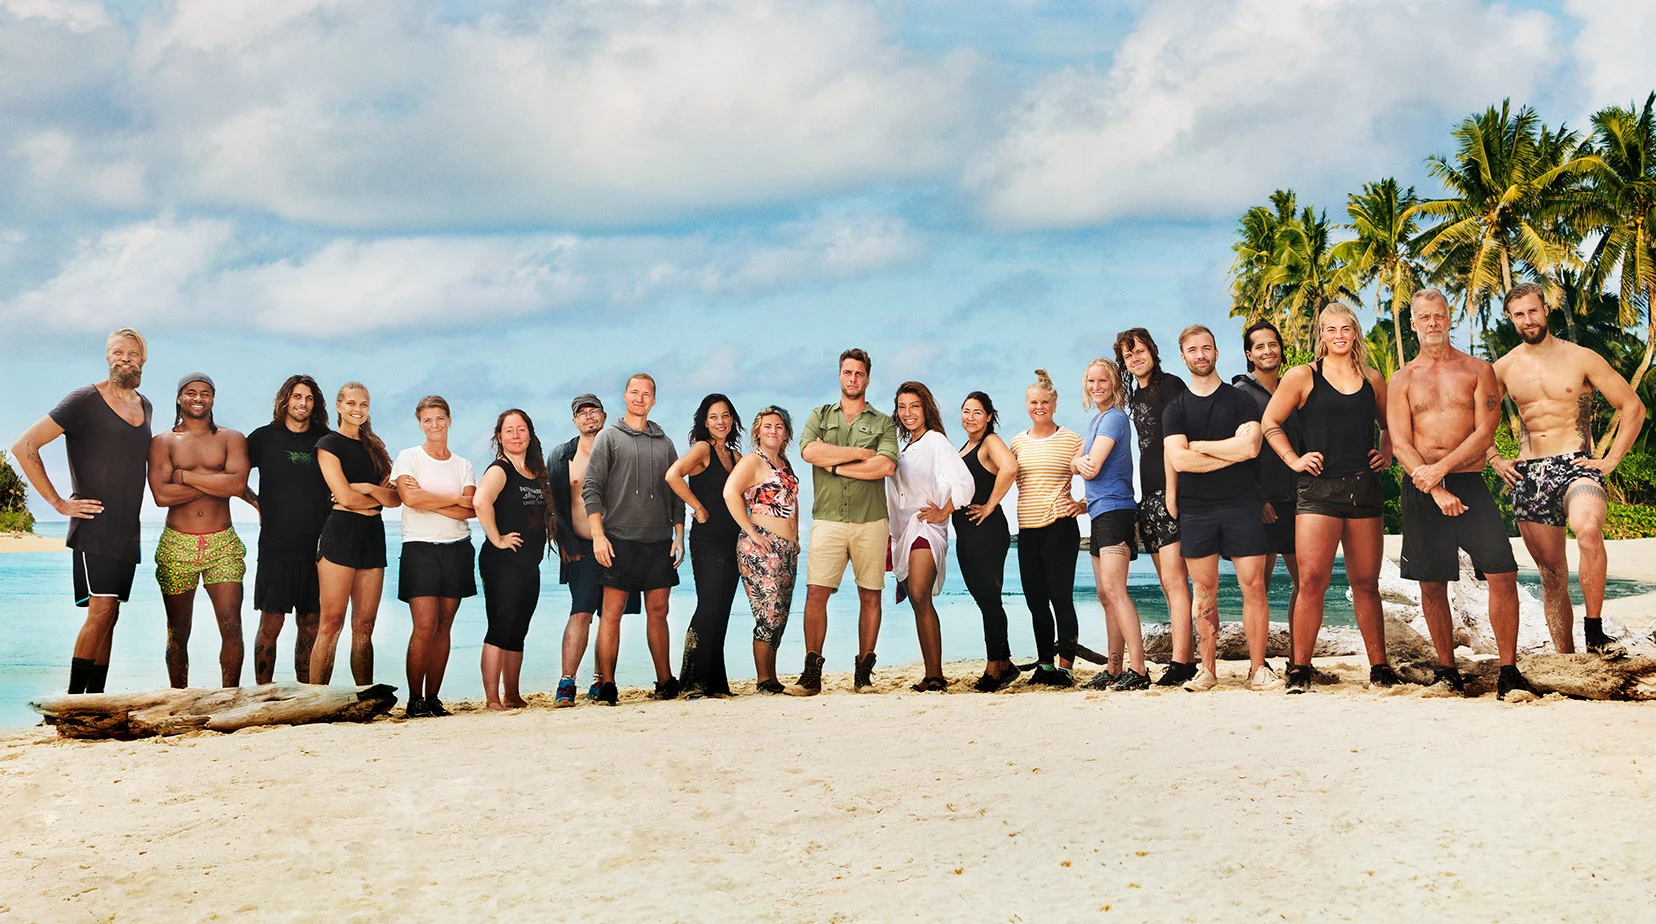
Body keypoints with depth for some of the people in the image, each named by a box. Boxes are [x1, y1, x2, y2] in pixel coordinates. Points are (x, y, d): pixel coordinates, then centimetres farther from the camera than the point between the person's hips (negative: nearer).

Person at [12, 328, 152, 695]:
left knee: (108, 616, 7)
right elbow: (24, 447, -10)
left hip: (127, 531, 7)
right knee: (101, 609, -15)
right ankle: (73, 702, -10)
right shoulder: (85, 400, -7)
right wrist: (59, 503, -11)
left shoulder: (145, 407, 15)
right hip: (93, 526, -7)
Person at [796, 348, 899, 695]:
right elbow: (809, 451, -5)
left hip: (870, 521, 0)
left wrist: (835, 465, -5)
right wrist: (860, 453, -6)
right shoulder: (820, 416, 15)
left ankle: (864, 673, 8)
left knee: (870, 596, 2)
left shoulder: (883, 423, 11)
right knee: (816, 594, -8)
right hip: (828, 520, 0)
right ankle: (811, 673, -5)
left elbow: (886, 465, -7)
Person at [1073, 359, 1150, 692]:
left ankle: (1138, 669, -22)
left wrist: (1084, 464, 8)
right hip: (1099, 513, 10)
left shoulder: (1114, 418, -10)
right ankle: (1114, 668, 13)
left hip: (1115, 510, -10)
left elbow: (1092, 469, -15)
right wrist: (1080, 462, -9)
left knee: (1113, 589, -18)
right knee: (1105, 595, 9)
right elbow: (1075, 464, 14)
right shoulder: (1096, 420, 19)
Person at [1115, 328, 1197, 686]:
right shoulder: (1136, 397, 20)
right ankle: (1189, 659, 11)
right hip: (1148, 495, 9)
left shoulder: (1170, 385, -5)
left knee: (1174, 580, -15)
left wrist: (1172, 493, -19)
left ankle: (1179, 662, -20)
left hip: (1169, 492, -9)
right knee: (1169, 583, 8)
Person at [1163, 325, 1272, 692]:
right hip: (1196, 509, 1)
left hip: (1241, 505, -1)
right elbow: (1178, 459, -5)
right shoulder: (1176, 408, 9)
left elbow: (1250, 445, -10)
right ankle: (1208, 669, 8)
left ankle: (1258, 668, 0)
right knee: (1204, 589, 2)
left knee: (1253, 585, -6)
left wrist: (1198, 445, -4)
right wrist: (1231, 453, -6)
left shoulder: (1240, 400, 6)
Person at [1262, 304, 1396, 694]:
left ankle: (1379, 667, 14)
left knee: (1366, 582, 7)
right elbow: (1269, 422, 7)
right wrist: (1294, 459, -2)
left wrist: (1386, 454, 10)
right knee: (1312, 581, -11)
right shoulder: (1303, 377, 4)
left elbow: (1390, 425, 28)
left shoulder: (1373, 380, 14)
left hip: (1364, 488, 3)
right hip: (1318, 490, -3)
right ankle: (1300, 669, -5)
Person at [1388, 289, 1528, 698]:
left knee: (1503, 573, -12)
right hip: (1421, 491, 1)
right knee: (1432, 584, 3)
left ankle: (1509, 672, -6)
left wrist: (1441, 468, -13)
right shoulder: (1403, 380, 10)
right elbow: (1400, 443, 0)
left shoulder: (1478, 370, 8)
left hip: (1469, 483, -1)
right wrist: (1437, 492, -12)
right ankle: (1447, 669, 15)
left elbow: (1486, 432, -1)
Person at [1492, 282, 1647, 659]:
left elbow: (1633, 406, 2)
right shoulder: (1504, 368, 9)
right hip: (1528, 474, 4)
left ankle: (1594, 631, -26)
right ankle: (1565, 657, 15)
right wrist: (1495, 460, 12)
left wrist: (1611, 459, -3)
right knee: (1551, 573, 6)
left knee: (1588, 531, -35)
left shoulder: (1580, 358, 0)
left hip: (1576, 466, -4)